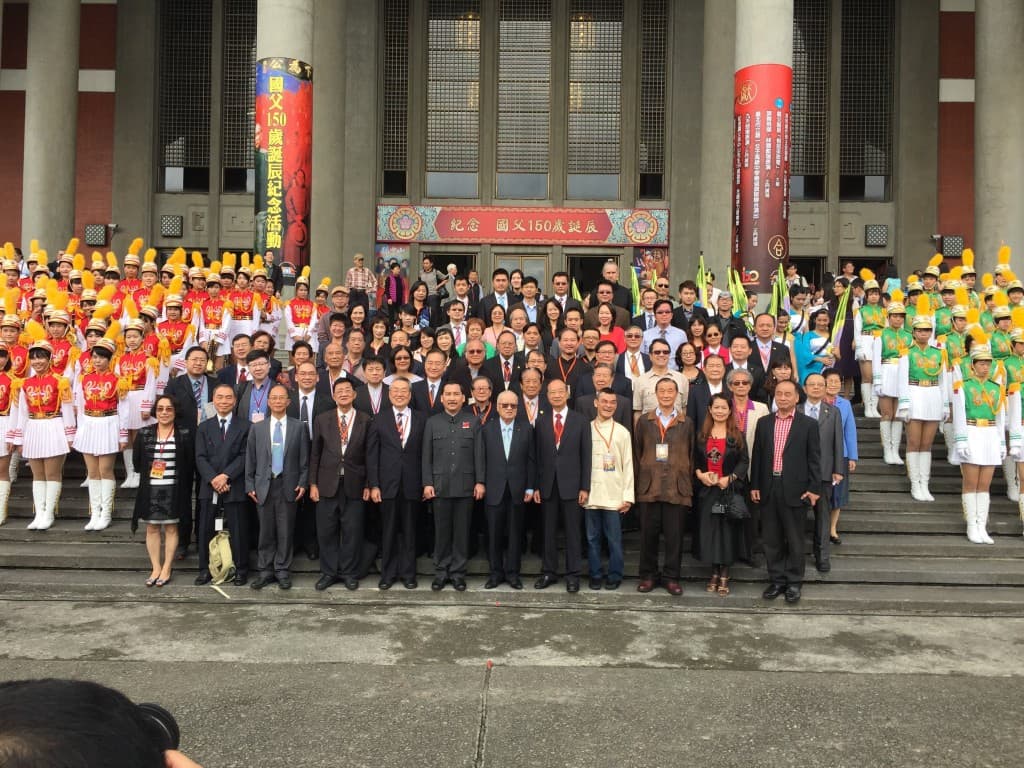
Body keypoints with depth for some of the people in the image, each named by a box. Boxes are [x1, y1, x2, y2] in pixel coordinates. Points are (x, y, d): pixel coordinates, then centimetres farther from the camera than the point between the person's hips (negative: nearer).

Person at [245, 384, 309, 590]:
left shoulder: (298, 427, 4)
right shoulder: (257, 427, 7)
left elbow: (304, 459, 4)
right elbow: (250, 459, 7)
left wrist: (303, 483, -3)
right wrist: (250, 485, 2)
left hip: (288, 486, -1)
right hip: (263, 486, 1)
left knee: (285, 531, 3)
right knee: (266, 531, 6)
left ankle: (282, 571, 13)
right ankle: (265, 571, 16)